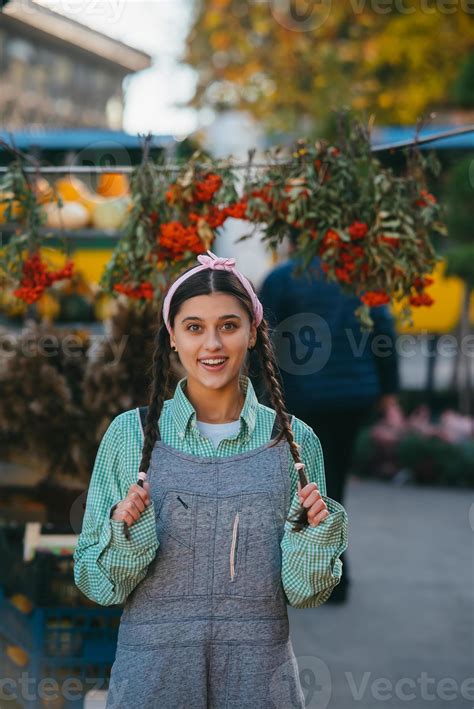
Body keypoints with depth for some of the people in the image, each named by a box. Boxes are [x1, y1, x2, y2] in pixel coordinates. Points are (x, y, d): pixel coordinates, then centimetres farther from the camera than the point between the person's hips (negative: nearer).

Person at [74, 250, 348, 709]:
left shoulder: (295, 441, 0)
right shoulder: (131, 434, -2)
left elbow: (304, 592, 4)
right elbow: (97, 582, 1)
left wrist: (315, 530, -14)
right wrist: (124, 530, -17)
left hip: (260, 670, 1)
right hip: (152, 668, 0)